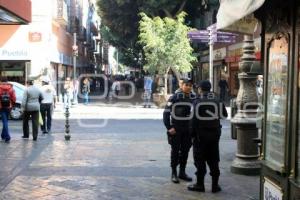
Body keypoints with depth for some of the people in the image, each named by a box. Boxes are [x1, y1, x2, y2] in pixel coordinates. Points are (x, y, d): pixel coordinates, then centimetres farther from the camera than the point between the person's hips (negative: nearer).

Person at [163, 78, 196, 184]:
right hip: (175, 129, -4)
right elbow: (166, 113, -8)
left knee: (185, 151, 10)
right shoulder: (174, 98, -8)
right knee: (175, 151, 2)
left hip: (188, 129, 4)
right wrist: (169, 127, -13)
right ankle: (174, 173, 11)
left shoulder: (193, 98, 4)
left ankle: (182, 172, 22)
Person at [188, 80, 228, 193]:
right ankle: (215, 185, 13)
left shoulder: (197, 102, -11)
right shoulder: (217, 101, 3)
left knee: (200, 160, 4)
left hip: (201, 134, -4)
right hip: (214, 134, 4)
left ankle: (200, 184, 7)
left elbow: (194, 119, -13)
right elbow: (224, 115, 12)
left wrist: (192, 134, -7)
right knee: (213, 160, 11)